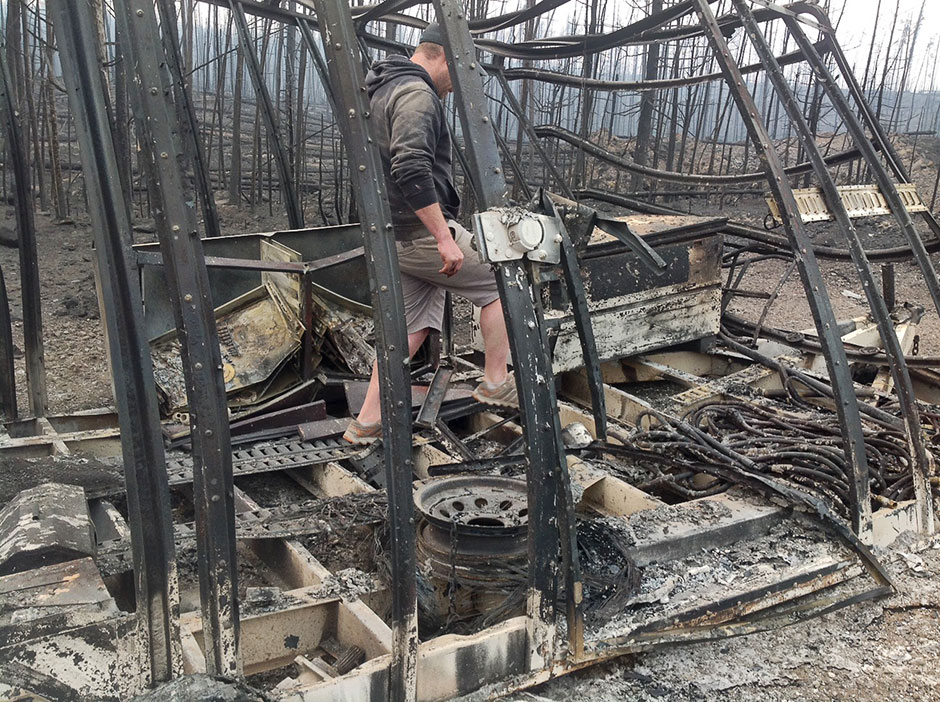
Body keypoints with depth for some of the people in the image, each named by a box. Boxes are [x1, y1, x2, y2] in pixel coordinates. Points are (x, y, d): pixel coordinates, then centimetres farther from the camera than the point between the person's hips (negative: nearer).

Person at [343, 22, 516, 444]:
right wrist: (445, 238, -28)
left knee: (412, 327, 11)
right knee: (500, 283, 5)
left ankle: (367, 424, 11)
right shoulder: (416, 94, -14)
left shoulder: (382, 92, 20)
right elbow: (412, 169, -29)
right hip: (422, 231, -10)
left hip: (391, 236, 10)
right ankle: (496, 383, 13)